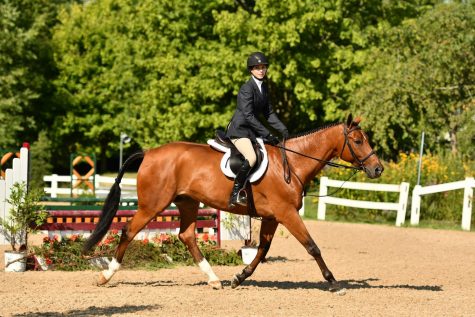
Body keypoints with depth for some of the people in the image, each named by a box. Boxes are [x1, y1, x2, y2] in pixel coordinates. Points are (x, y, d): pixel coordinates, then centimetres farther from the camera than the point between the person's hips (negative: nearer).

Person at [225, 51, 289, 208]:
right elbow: (248, 116, -21)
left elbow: (268, 113, 14)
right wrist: (267, 135, -23)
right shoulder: (247, 88, -15)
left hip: (252, 130, 9)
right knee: (251, 157, -31)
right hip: (239, 130, -9)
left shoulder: (264, 87, 11)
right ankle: (235, 195, -27)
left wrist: (283, 130, 2)